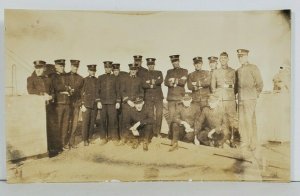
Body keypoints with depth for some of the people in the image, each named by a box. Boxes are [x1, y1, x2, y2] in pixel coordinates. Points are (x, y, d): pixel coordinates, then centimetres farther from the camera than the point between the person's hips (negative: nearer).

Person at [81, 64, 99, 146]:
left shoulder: (97, 80, 11)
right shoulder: (84, 80, 3)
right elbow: (82, 93, 1)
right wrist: (82, 105, -5)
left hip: (95, 105, 3)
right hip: (86, 104, -3)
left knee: (92, 122, 5)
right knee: (85, 122, -3)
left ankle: (90, 138, 16)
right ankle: (85, 140, 5)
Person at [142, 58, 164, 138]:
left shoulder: (159, 73, 13)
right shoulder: (144, 74, 10)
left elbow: (161, 81, -8)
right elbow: (143, 85, -6)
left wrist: (151, 82, -13)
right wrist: (153, 85, -12)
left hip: (158, 96, 1)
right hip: (148, 97, -1)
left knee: (159, 114, -5)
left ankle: (157, 132, 4)